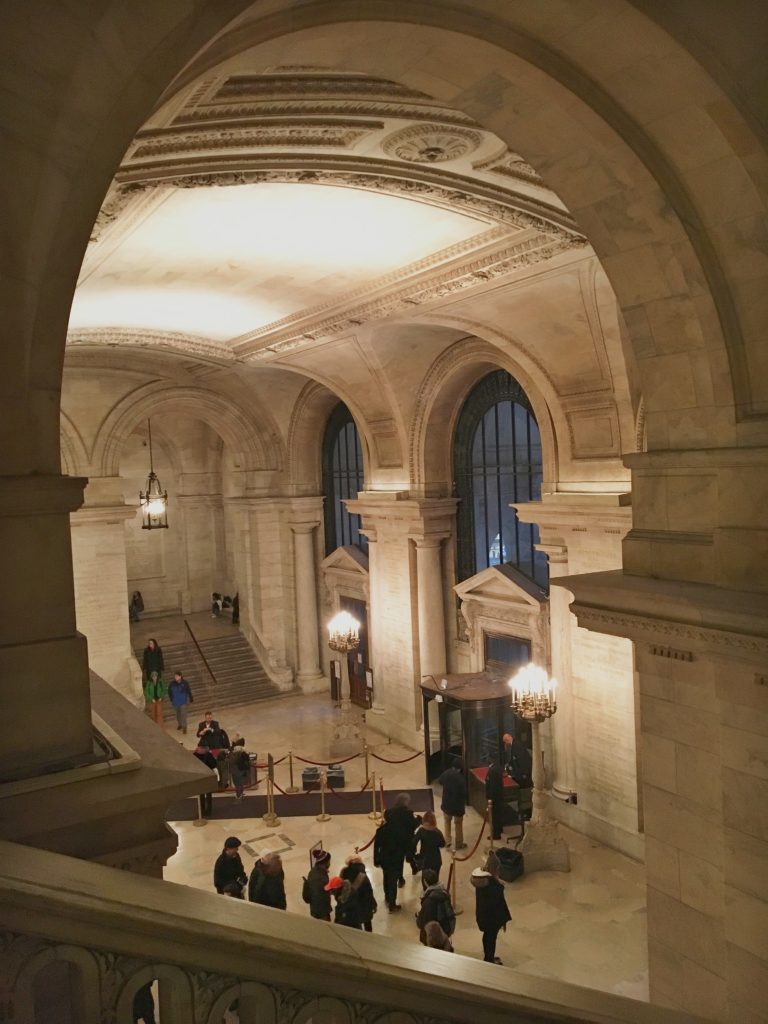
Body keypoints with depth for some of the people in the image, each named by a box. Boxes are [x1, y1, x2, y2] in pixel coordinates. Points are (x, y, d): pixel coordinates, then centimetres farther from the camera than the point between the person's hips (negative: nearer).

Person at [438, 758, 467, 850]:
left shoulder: (446, 774, -11)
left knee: (447, 822, 25)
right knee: (458, 824, 15)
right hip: (458, 805, -3)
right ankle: (459, 844, 27)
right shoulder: (461, 779, -26)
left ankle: (447, 841, 26)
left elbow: (440, 781, 11)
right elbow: (464, 793, -19)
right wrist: (464, 804, -1)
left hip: (446, 803, 4)